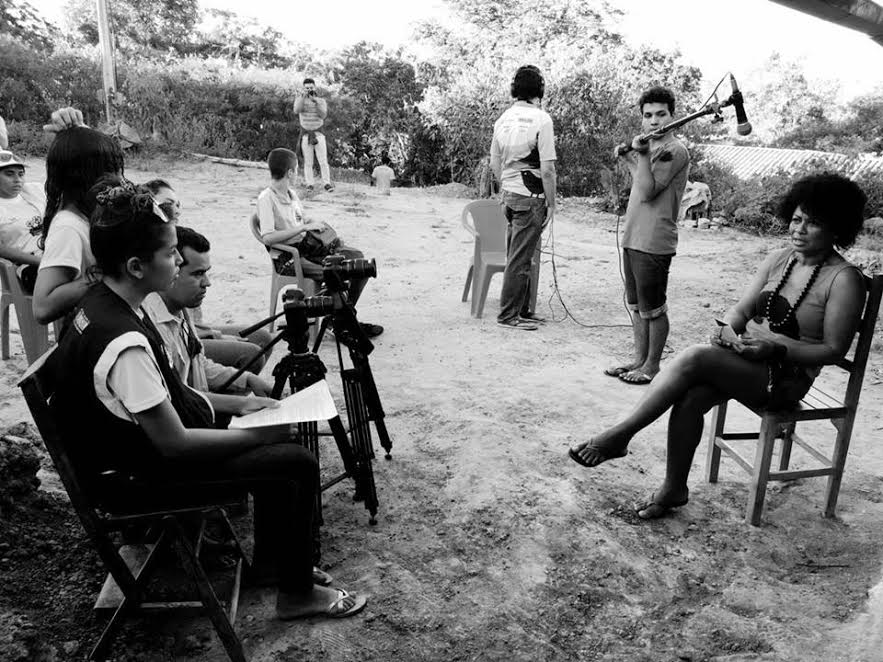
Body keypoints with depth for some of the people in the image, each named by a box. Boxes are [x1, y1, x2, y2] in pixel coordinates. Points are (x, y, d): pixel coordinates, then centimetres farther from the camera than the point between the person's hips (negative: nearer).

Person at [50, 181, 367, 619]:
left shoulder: (101, 301, -3)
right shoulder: (126, 344, -32)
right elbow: (174, 443, -26)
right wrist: (257, 434, -14)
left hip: (140, 437, 9)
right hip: (143, 474, -9)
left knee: (278, 444, 14)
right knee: (298, 463, -8)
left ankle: (269, 558, 29)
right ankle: (296, 594, 10)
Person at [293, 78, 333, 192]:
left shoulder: (321, 101, 4)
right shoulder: (300, 100, 4)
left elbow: (323, 115, -12)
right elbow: (296, 110, -17)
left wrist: (316, 101, -19)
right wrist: (303, 96, -24)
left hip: (319, 134, 0)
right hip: (305, 134, 0)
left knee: (323, 161, -6)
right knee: (307, 162, 2)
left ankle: (327, 183, -2)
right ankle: (309, 184, 6)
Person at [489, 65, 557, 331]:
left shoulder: (503, 118, 9)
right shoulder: (541, 119, -11)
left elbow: (494, 163, 14)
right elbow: (547, 168, -14)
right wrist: (551, 204, -6)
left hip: (510, 195, 7)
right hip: (531, 197, -7)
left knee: (517, 256, 15)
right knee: (520, 259, -1)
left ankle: (522, 309, 25)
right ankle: (508, 315, 5)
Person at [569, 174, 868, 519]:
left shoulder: (843, 280, -9)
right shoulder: (779, 259, 9)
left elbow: (833, 349, -10)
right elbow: (741, 309, 9)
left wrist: (775, 348, -22)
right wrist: (728, 329, -14)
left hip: (786, 378, -5)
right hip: (744, 355, 5)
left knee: (695, 357, -29)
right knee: (689, 398, -25)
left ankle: (620, 435, -20)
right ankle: (673, 489, -8)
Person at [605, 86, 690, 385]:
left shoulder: (674, 150, -12)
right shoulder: (650, 148, 16)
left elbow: (647, 192, -20)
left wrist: (642, 155, -18)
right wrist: (628, 159, 23)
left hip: (654, 243, -9)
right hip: (632, 238, 9)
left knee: (653, 309, 1)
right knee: (636, 305, 15)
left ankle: (652, 366, 13)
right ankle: (639, 359, 26)